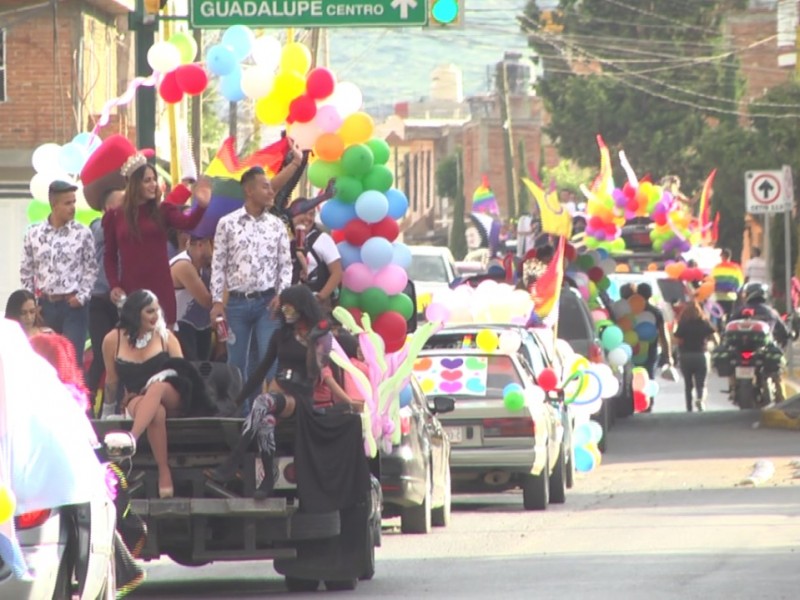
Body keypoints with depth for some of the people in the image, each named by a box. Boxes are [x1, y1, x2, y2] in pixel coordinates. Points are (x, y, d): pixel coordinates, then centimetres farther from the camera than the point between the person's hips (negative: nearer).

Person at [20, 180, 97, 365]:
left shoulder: (82, 233, -4)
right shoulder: (33, 233, 1)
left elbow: (91, 269, 2)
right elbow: (26, 270, 9)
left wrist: (82, 296, -8)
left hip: (73, 305, -2)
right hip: (45, 305, 2)